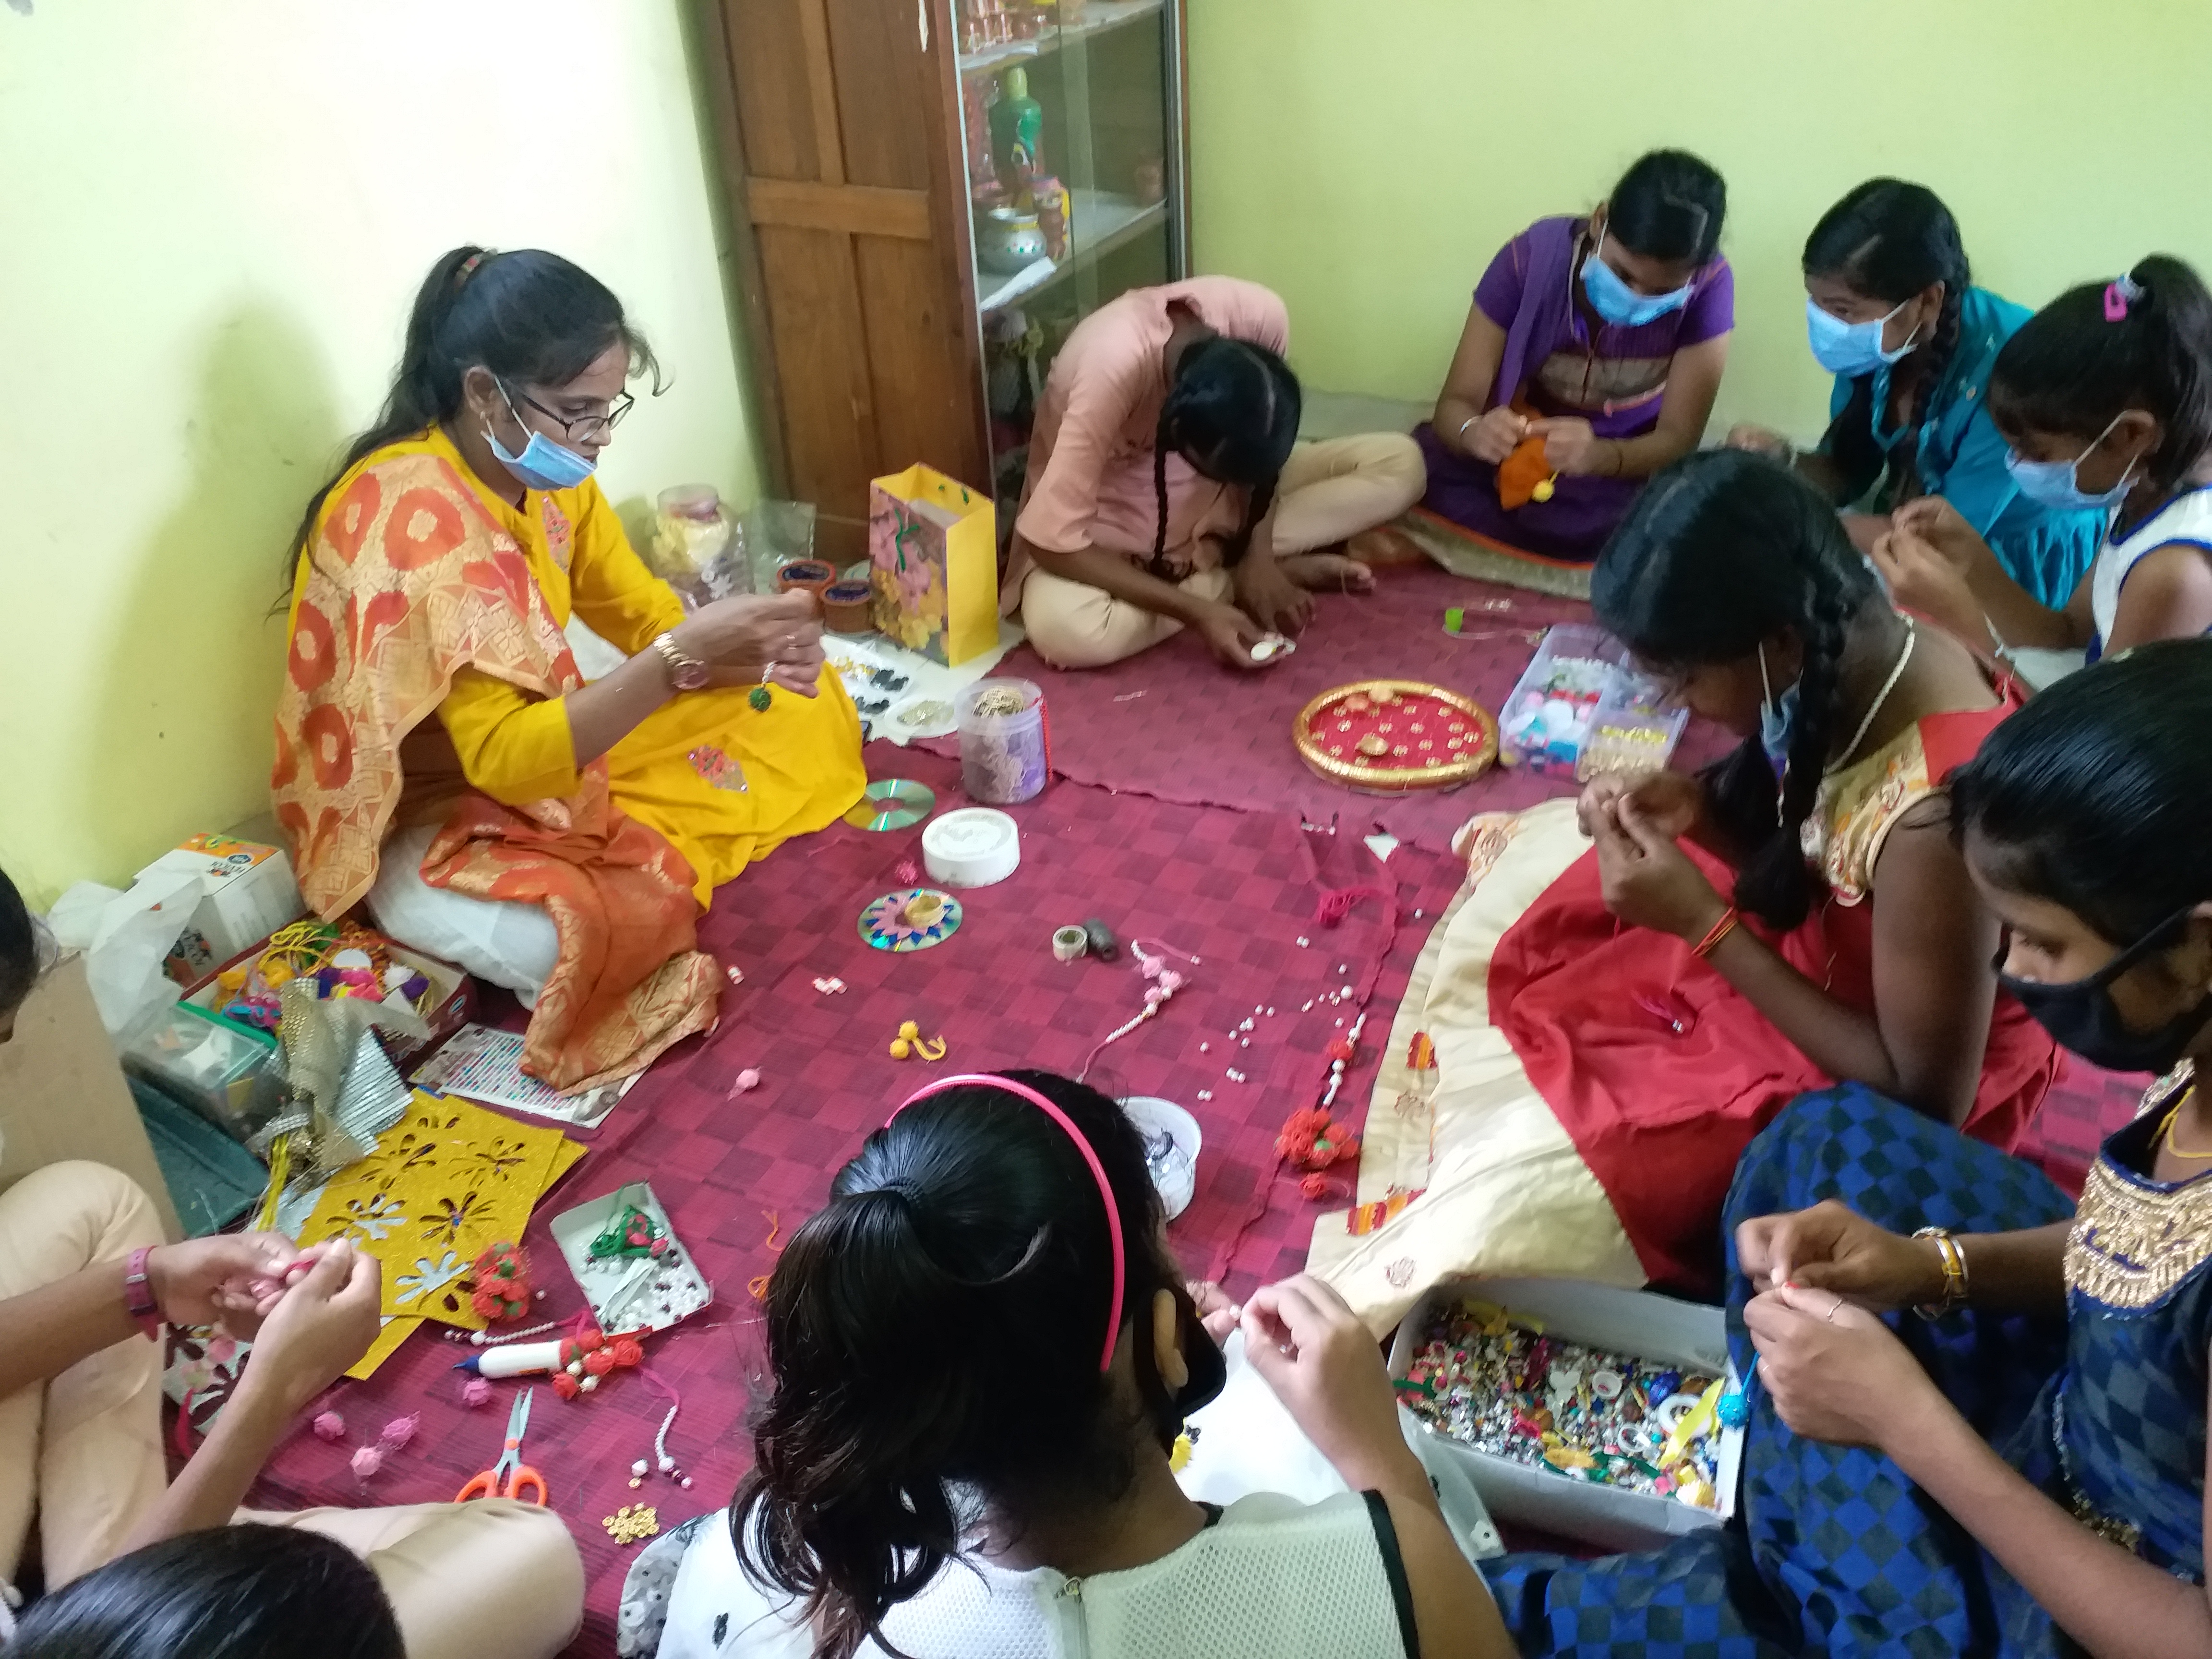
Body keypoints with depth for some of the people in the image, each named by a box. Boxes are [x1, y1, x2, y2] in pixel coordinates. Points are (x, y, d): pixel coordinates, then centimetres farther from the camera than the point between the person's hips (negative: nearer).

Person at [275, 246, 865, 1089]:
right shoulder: (412, 518, -28)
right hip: (429, 821, -8)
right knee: (626, 931, -37)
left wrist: (744, 647, -19)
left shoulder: (545, 472, -4)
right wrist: (683, 658, -40)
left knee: (804, 707, 3)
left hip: (557, 742, 8)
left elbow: (645, 615, 4)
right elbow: (505, 755, -33)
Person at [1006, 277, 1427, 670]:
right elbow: (1052, 542, -35)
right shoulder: (1110, 370, -38)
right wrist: (1196, 612, -37)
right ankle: (1258, 575, -13)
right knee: (1061, 628, -38)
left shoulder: (1261, 317, -25)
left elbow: (1257, 459, -6)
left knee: (1400, 463, -9)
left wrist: (1258, 553, -20)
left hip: (1202, 496, 4)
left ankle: (1214, 558, -12)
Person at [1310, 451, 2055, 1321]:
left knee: (1550, 1173, -17)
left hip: (1875, 1088, -8)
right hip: (1819, 941, 8)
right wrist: (1698, 808, -17)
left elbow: (1924, 1094, -26)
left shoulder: (1931, 816, -38)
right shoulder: (1858, 647, -16)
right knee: (1525, 880, 9)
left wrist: (1704, 923, -28)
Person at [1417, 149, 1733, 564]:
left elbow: (1678, 437, -19)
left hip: (1630, 472, 0)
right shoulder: (1531, 258, -20)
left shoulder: (1709, 286, -19)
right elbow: (1456, 403, -18)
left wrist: (1600, 456, -42)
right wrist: (1474, 432, -44)